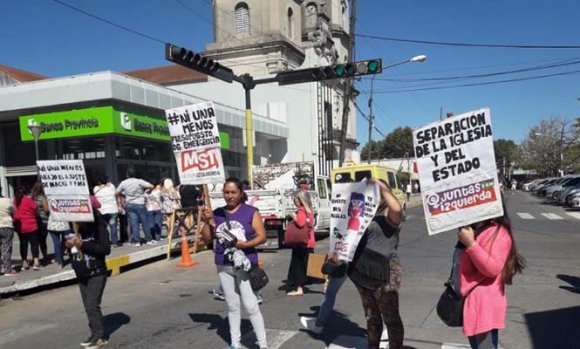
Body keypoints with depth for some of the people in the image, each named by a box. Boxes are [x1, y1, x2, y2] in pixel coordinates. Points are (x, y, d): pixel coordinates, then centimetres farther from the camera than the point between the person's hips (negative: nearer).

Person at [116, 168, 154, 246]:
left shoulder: (123, 183, 0)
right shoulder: (139, 181, -11)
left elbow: (117, 193, 8)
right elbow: (151, 186, -16)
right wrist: (144, 188, 4)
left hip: (129, 205, 3)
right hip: (140, 204, -3)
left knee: (134, 223, 4)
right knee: (145, 222, 5)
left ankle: (137, 241, 3)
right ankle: (149, 239, 11)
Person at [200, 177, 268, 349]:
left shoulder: (250, 211, -7)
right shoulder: (217, 213, 3)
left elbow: (262, 236, -9)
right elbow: (207, 239, 4)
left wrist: (245, 244, -24)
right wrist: (206, 221, -11)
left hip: (245, 265, -4)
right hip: (224, 267, 4)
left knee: (251, 306, -4)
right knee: (232, 306, 15)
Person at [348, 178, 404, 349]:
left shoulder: (389, 214, -8)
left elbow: (397, 208, -32)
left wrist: (381, 185, -24)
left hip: (384, 274, -8)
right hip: (363, 273, 8)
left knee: (391, 317, 2)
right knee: (371, 316, 20)